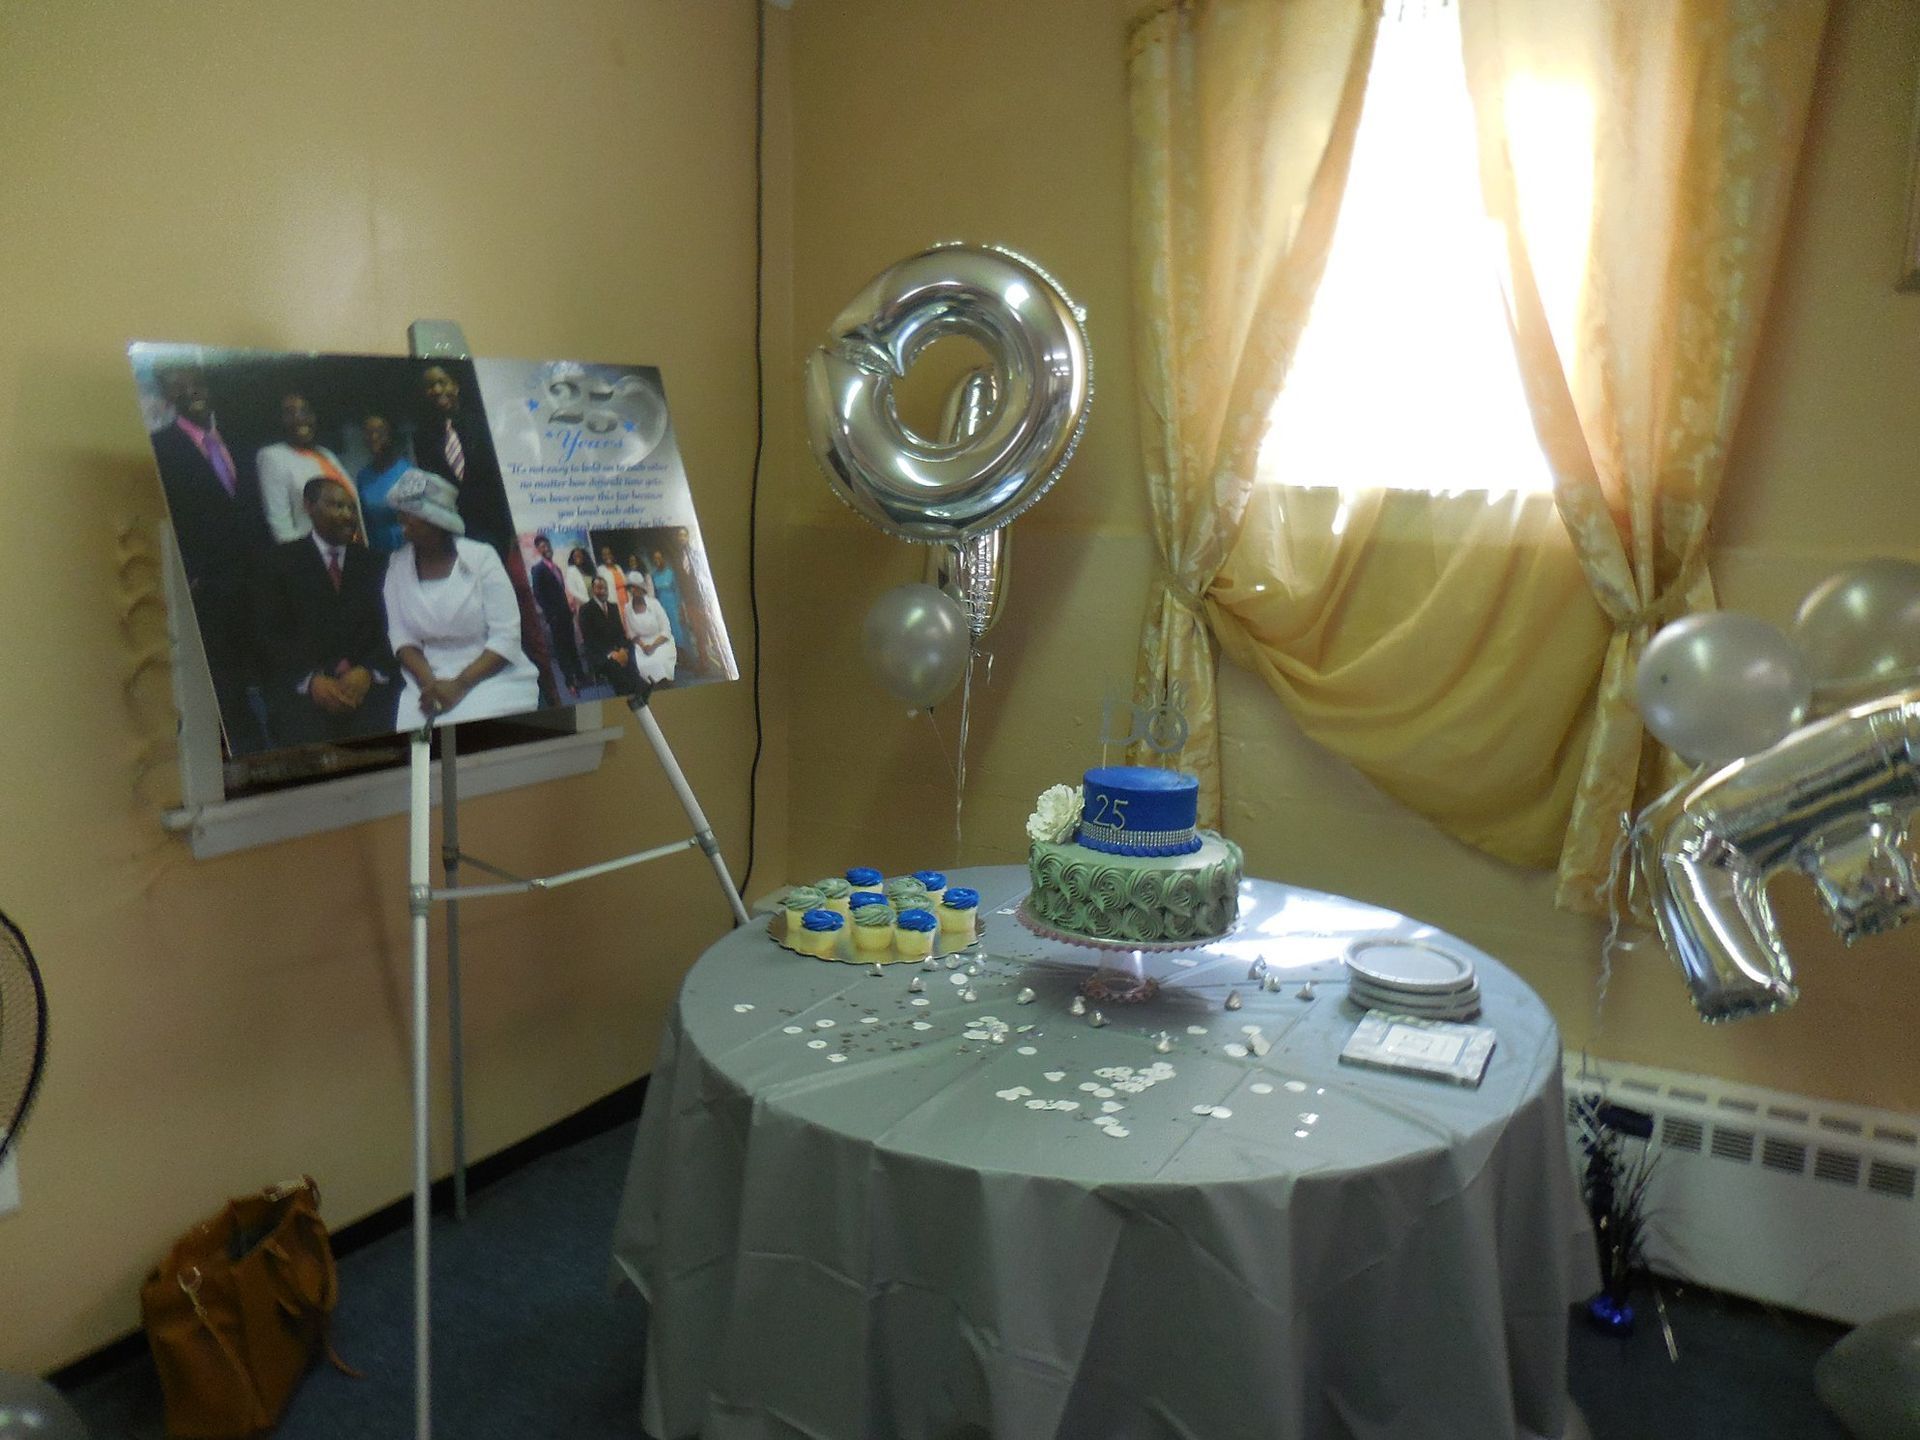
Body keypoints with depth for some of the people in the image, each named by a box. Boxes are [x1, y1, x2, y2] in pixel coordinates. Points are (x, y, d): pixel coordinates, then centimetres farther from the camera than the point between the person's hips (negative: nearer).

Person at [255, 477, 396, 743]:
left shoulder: (367, 561, 16)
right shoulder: (283, 560, 9)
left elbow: (384, 625, 8)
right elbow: (271, 635, 2)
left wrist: (367, 672, -12)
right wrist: (311, 680, -14)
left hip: (366, 681, 1)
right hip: (300, 686, -1)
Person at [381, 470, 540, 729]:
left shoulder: (481, 558, -5)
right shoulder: (398, 564, 6)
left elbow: (506, 638, -10)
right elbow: (401, 637, 3)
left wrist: (459, 686, -18)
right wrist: (429, 683, -15)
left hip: (494, 676, -3)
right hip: (429, 680, 3)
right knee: (413, 725, -24)